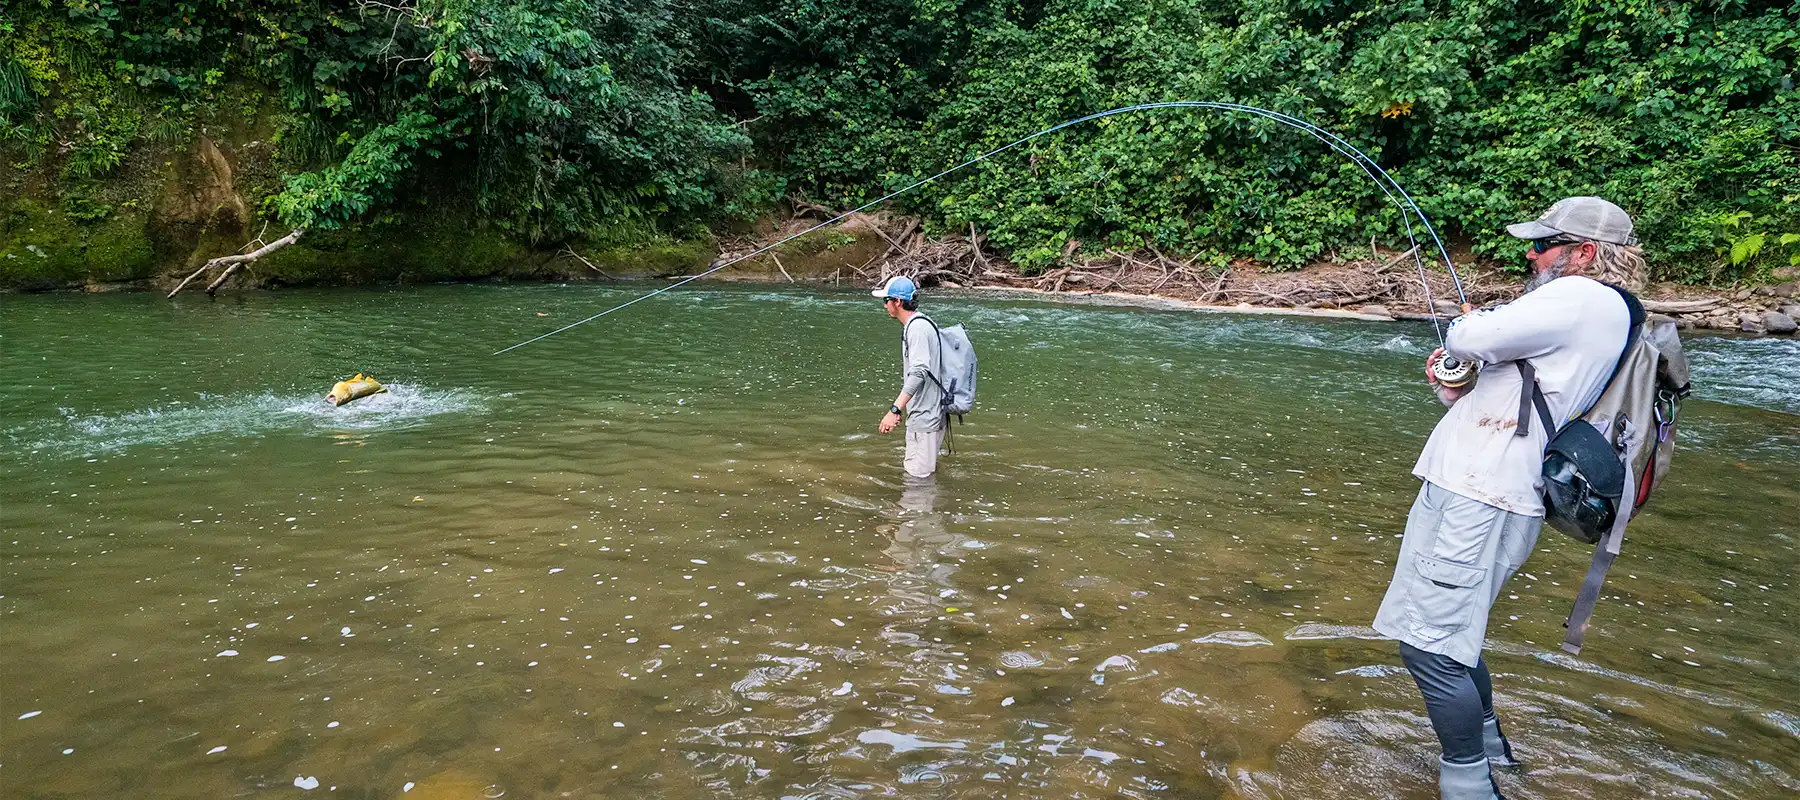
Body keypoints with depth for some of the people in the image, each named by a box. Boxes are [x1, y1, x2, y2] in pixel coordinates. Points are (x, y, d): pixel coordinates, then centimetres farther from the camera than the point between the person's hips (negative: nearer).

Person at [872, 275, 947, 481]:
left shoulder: (918, 327, -18)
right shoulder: (912, 325, 16)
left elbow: (919, 373, -29)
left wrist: (894, 410, -33)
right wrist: (900, 409, 27)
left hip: (925, 416, -11)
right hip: (922, 413, 11)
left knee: (917, 476, -5)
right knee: (925, 473, 21)